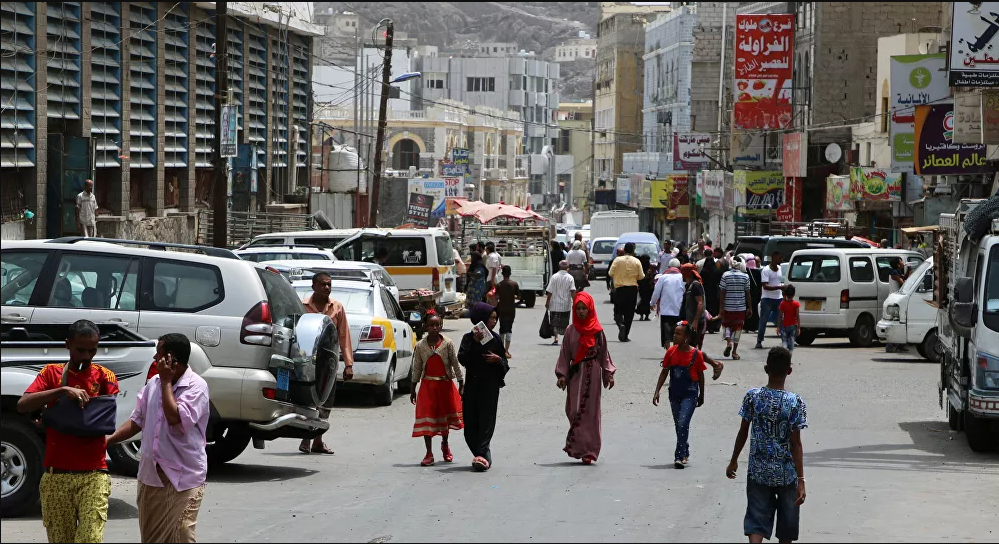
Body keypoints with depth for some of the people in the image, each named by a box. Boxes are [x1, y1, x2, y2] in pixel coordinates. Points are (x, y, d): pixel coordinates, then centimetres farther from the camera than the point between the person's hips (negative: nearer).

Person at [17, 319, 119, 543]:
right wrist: (62, 390, -21)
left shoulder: (105, 377, 6)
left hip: (93, 476, -1)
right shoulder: (51, 373, 7)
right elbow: (22, 405, -9)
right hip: (56, 476, 1)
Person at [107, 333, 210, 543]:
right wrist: (109, 440, 6)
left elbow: (175, 419, -24)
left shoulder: (196, 386, -12)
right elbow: (138, 420, 16)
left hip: (182, 478, -7)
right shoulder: (153, 383, 9)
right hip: (151, 473, 7)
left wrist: (166, 382, -15)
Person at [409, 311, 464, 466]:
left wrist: (461, 384, -3)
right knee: (427, 417, -4)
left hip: (445, 384, 0)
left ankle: (445, 445, 39)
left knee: (445, 416, 14)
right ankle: (429, 454, 0)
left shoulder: (447, 344, -4)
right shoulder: (420, 346, -2)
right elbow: (417, 368, 4)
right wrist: (413, 389, 6)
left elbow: (455, 364, -1)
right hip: (427, 385, 0)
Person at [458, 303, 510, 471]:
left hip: (490, 386, -1)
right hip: (472, 386, 1)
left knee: (486, 421, -10)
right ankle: (484, 455, 12)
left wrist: (498, 360, -12)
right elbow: (462, 359, -9)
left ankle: (482, 454, -17)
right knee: (470, 423, 1)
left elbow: (505, 366, 9)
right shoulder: (469, 338, 4)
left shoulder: (495, 339, 7)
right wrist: (474, 343, -17)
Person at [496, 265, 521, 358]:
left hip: (501, 310, 1)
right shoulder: (514, 284, -5)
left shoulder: (499, 285, -5)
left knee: (502, 329, 16)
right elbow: (519, 296, -1)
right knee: (509, 329, -1)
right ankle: (506, 350, -13)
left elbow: (496, 297, -7)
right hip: (511, 309, -1)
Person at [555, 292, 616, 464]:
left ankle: (588, 450, -2)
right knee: (574, 410, -4)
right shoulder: (571, 330, 6)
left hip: (592, 374, -1)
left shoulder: (597, 331, 3)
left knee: (590, 412, -3)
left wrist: (609, 374, 3)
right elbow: (565, 354, 6)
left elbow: (604, 353, 7)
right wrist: (562, 374, -2)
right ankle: (579, 448, 6)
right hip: (575, 374, 1)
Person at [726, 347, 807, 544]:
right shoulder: (795, 403, -13)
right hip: (786, 475, -1)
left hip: (758, 473, 1)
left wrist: (734, 461, 18)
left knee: (756, 526, 0)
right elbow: (796, 444, -13)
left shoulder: (752, 397, -6)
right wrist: (801, 480, -10)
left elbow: (743, 432, 3)